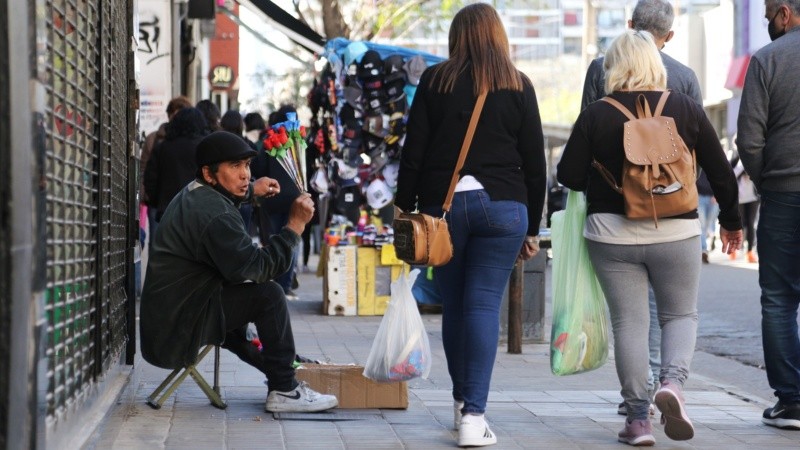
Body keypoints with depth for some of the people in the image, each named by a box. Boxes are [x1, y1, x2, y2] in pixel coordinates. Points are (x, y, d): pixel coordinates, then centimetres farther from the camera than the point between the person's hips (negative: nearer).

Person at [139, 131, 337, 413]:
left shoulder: (193, 194, 12)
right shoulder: (216, 215, -23)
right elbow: (257, 268, -24)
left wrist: (251, 190, 33)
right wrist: (295, 226, -22)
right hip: (180, 326, -11)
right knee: (268, 295, -15)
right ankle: (284, 390, -8)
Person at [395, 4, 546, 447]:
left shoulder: (435, 81, 5)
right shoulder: (518, 86, 5)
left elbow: (413, 151, 1)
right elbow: (534, 161, 5)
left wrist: (405, 210, 7)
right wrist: (532, 227, 12)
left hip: (441, 204, 1)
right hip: (502, 206, -1)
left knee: (454, 305, 12)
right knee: (485, 305, -3)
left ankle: (462, 401, 24)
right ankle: (474, 414, -10)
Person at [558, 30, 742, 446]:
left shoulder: (596, 116, -5)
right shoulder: (686, 109, -1)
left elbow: (569, 175, -4)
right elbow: (720, 171, 3)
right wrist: (731, 220, 17)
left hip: (612, 233, 0)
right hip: (676, 232, 1)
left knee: (628, 321, 6)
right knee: (680, 315, 15)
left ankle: (639, 419, 5)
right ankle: (672, 382, -10)